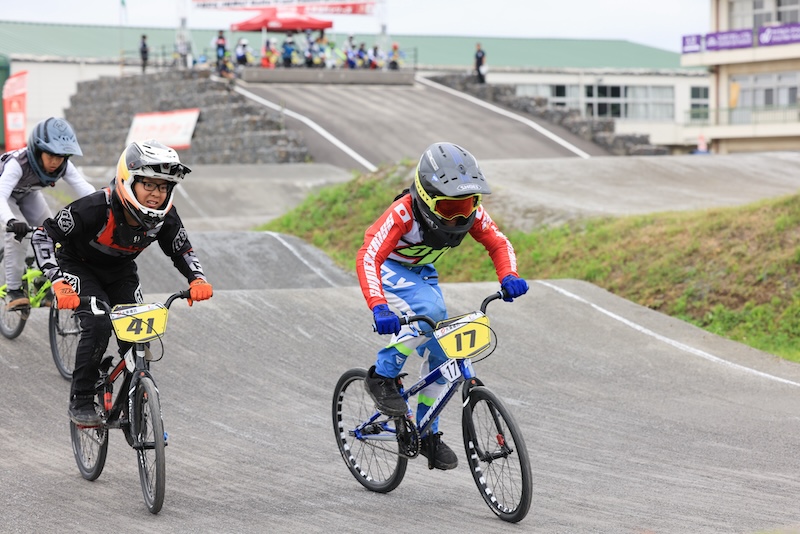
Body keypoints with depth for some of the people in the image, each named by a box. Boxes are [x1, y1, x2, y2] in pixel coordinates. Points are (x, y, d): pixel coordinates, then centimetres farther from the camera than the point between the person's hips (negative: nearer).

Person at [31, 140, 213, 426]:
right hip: (79, 267, -4)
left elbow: (182, 250, -4)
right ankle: (81, 402, -13)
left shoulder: (165, 216, -22)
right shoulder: (96, 208, -36)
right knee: (98, 324, -26)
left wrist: (197, 279, -25)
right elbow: (44, 236, -30)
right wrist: (60, 283, -42)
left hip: (120, 272, 5)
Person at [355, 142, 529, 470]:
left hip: (421, 271, 6)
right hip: (388, 268, -6)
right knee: (430, 312, -33)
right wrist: (378, 307, -56)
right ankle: (382, 377, -14)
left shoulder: (470, 211, -21)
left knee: (441, 352, -1)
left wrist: (509, 277, -30)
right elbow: (368, 258, -43)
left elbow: (498, 244, -9)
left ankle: (428, 433, 15)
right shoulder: (404, 213, -37)